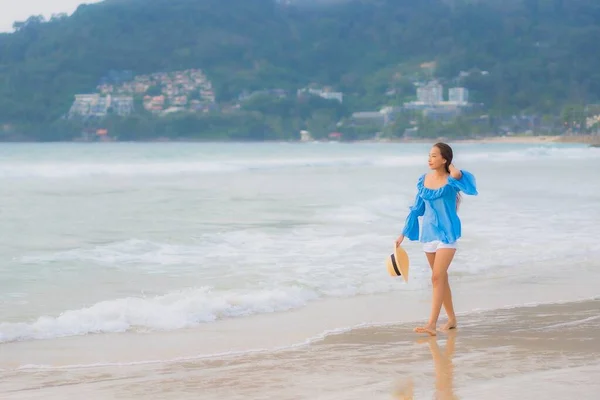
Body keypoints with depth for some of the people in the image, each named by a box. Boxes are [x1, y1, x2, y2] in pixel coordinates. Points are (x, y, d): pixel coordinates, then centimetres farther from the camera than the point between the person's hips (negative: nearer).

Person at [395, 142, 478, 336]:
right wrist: (403, 234, 13)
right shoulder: (423, 180, 6)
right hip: (428, 233, 6)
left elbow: (458, 175, -36)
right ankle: (452, 319, 26)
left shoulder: (451, 180, -10)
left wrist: (451, 168, -15)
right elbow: (416, 209, 13)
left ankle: (432, 324, -18)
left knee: (437, 277, -14)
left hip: (446, 233, -6)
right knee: (441, 278, 14)